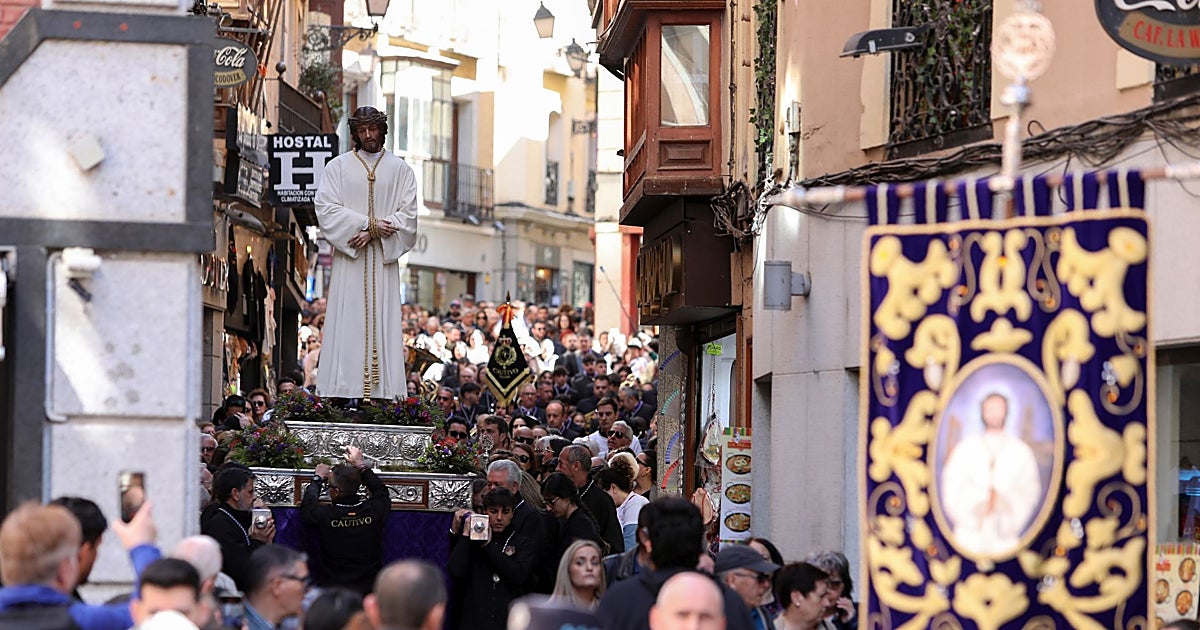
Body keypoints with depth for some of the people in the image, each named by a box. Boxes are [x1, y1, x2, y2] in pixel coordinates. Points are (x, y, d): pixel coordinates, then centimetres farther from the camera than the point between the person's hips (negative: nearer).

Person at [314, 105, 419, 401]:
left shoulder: (400, 169, 10)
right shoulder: (338, 166, 8)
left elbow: (408, 214, 3)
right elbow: (326, 209, -2)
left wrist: (373, 232, -11)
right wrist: (368, 224, -12)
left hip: (384, 260, 1)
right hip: (349, 260, -1)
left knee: (384, 324, -4)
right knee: (348, 325, -6)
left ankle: (384, 392, -7)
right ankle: (344, 394, -8)